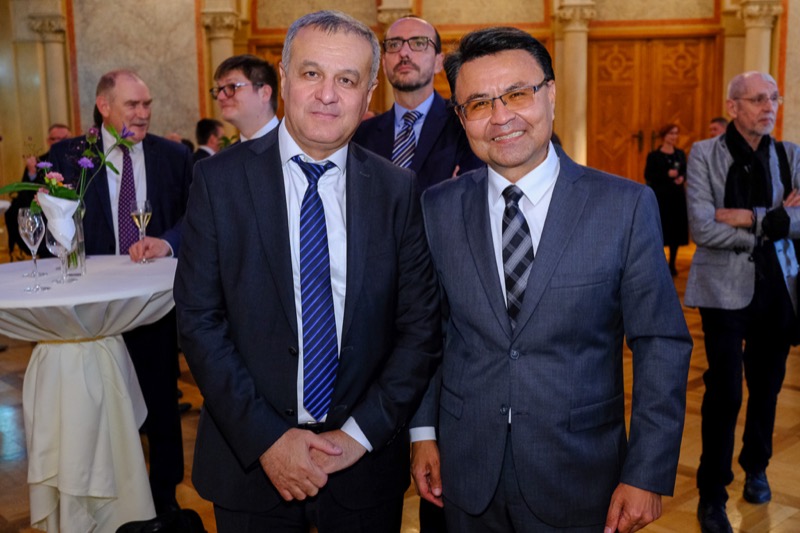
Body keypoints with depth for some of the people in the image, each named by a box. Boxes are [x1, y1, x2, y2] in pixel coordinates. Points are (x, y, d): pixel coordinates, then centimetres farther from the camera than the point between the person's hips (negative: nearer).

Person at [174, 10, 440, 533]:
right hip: (249, 461, -1)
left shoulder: (397, 189, -3)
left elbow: (420, 326, -3)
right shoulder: (220, 178, -6)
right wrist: (265, 439, -13)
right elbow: (199, 321, -8)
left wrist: (361, 433, -10)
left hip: (366, 458, 1)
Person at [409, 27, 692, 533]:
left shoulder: (625, 205, -10)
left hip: (580, 482, -2)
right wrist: (423, 432, 4)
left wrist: (648, 473, -10)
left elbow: (662, 344, -7)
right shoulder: (438, 208, -2)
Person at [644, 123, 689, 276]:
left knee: (677, 229, 5)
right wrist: (667, 174, -19)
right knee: (660, 229, -5)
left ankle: (672, 264, 15)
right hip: (660, 196, -4)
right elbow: (648, 176, -9)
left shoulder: (680, 154, 10)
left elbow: (685, 171, 14)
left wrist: (682, 178, -9)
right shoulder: (654, 155, -4)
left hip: (678, 196, 5)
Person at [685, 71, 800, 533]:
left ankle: (756, 468, 38)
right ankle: (712, 494, 10)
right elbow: (702, 228, -15)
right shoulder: (705, 154, -5)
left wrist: (751, 218, -17)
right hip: (726, 286, -4)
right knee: (725, 392, -5)